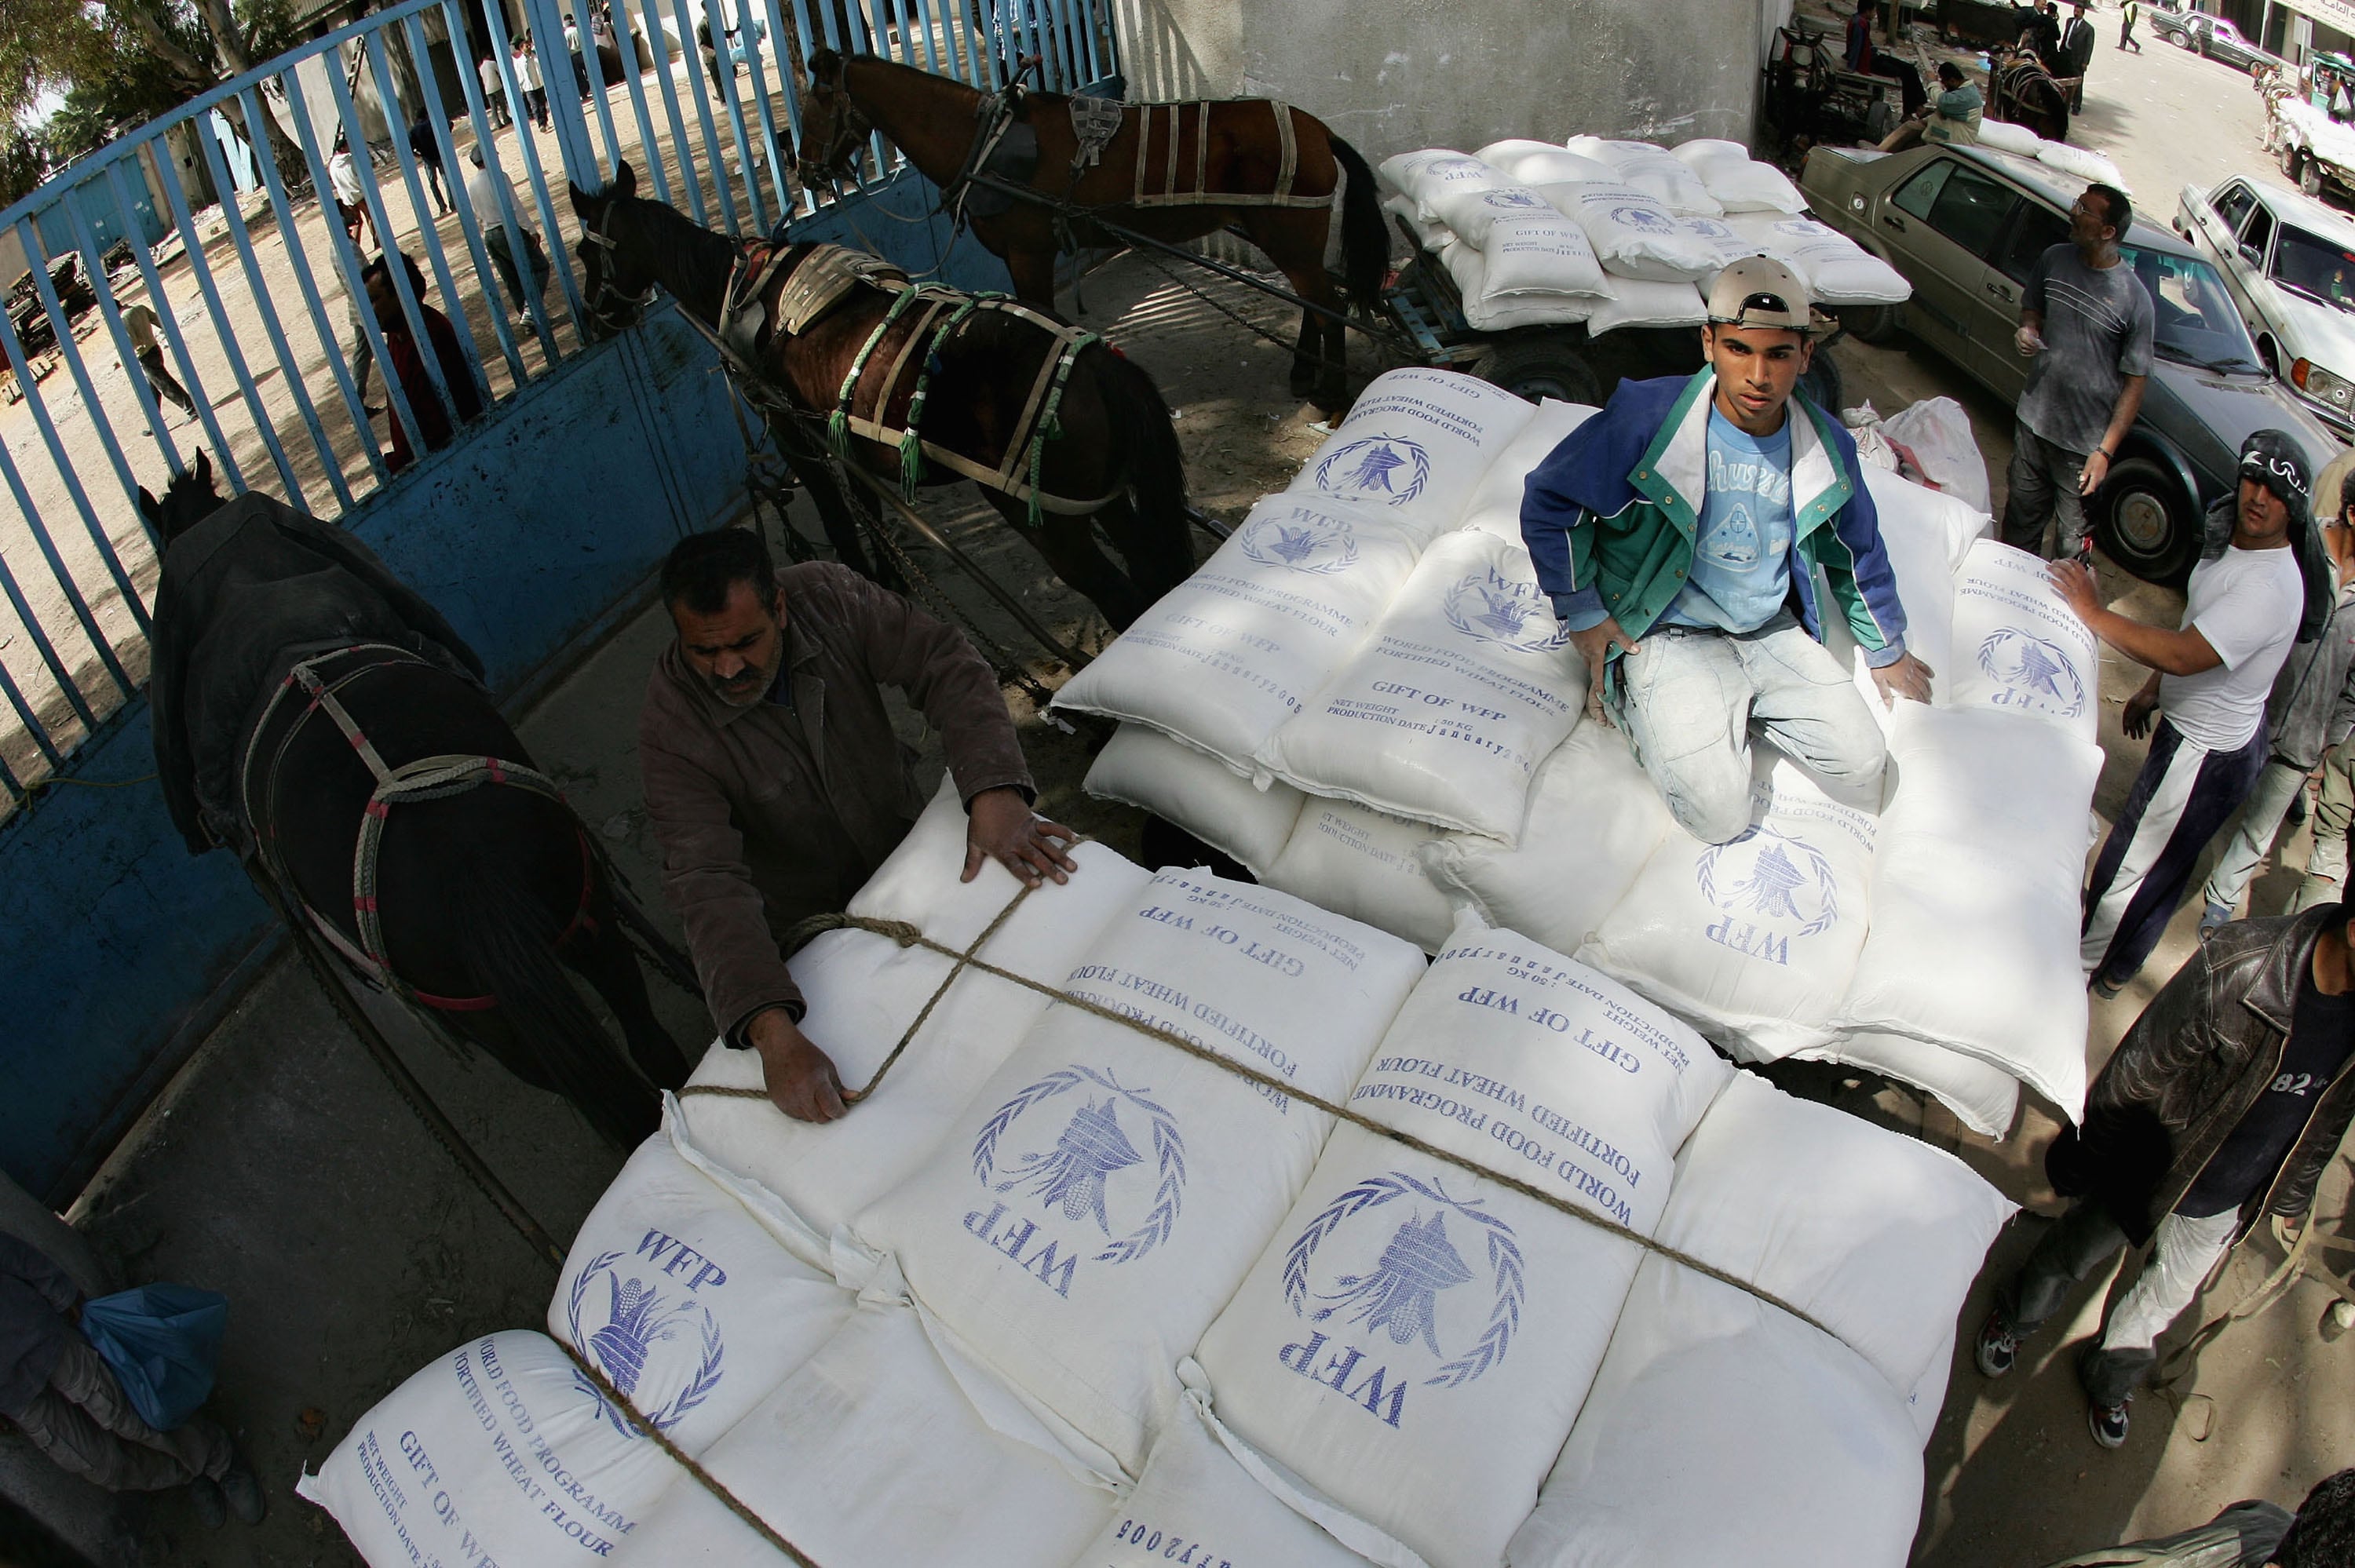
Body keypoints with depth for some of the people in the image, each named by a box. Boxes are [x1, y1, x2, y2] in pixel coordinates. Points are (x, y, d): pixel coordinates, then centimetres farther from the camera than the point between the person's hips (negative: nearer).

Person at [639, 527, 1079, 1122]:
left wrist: (994, 793, -42)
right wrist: (773, 1034, -51)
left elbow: (946, 666, -24)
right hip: (805, 924, -3)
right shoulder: (672, 727, -30)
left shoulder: (827, 597, -23)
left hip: (903, 846, 3)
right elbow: (707, 884, -38)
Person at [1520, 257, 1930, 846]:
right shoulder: (1650, 416, -20)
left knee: (1861, 760, -4)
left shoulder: (1827, 446, -4)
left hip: (1772, 632, 5)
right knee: (1720, 814, -17)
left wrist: (1887, 653, 25)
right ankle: (1637, 697, 8)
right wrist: (1582, 616, -7)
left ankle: (1733, 708, 15)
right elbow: (1548, 501, -9)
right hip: (1669, 635, -5)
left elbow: (1860, 552, 15)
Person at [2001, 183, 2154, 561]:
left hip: (2085, 441, -5)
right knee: (2022, 515, 19)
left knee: (2071, 538, 4)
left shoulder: (2134, 300, -16)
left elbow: (2134, 384, -12)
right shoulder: (2054, 260, -2)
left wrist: (2105, 451, -16)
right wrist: (2026, 330, -7)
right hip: (2033, 420, 5)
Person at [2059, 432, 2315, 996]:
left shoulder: (2269, 589, -31)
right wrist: (2153, 691, 20)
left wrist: (2093, 613, -35)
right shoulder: (2235, 541, 0)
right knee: (2164, 861, 26)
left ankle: (2085, 966, 25)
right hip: (2196, 727, 10)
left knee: (2132, 859, 6)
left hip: (2207, 756, -10)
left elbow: (2183, 655, -39)